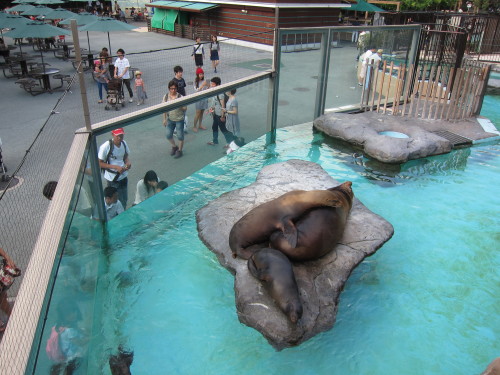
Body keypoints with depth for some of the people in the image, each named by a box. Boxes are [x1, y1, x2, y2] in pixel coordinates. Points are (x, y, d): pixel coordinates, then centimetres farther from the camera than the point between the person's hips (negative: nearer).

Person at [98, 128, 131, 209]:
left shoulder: (124, 143, -3)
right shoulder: (105, 147, -20)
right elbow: (100, 163, -15)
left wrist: (128, 163, -10)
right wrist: (116, 167, -24)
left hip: (123, 176, 6)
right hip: (113, 178, -6)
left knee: (124, 200, 18)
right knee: (119, 201, -1)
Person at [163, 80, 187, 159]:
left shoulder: (180, 97, -15)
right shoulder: (166, 97, -5)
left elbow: (185, 108, -13)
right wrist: (164, 119, 4)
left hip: (179, 119, -3)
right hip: (170, 119, 3)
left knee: (180, 136, 6)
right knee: (168, 135, 8)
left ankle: (179, 150, 26)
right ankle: (174, 147, 35)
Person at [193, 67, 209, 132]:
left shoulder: (204, 81, -1)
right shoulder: (196, 81, -10)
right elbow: (197, 90, -19)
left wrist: (207, 86, -15)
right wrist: (202, 85, -30)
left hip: (204, 98, 4)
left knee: (202, 112, 13)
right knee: (198, 113, -1)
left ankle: (200, 125, 27)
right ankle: (194, 126, 10)